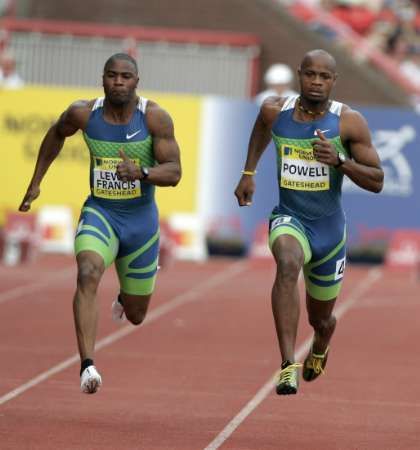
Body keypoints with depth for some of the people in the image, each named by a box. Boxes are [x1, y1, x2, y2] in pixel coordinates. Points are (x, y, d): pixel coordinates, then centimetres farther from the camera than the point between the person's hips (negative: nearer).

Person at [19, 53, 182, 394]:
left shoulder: (155, 117, -15)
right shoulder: (83, 113, -9)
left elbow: (174, 172, -18)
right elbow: (56, 134, 14)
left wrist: (141, 172, -37)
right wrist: (36, 182, 14)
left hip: (141, 218, 0)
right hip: (99, 212, 0)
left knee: (135, 315, 13)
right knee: (88, 274, -33)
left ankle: (127, 294, 54)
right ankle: (87, 365, -38)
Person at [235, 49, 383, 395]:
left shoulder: (349, 122, -12)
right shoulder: (275, 111, -4)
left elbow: (377, 182, -11)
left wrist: (339, 161, -27)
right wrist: (249, 173, 19)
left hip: (330, 228, 1)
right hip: (290, 219, -1)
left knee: (321, 319, 16)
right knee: (288, 263, -37)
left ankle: (319, 349, 58)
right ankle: (289, 366, -44)